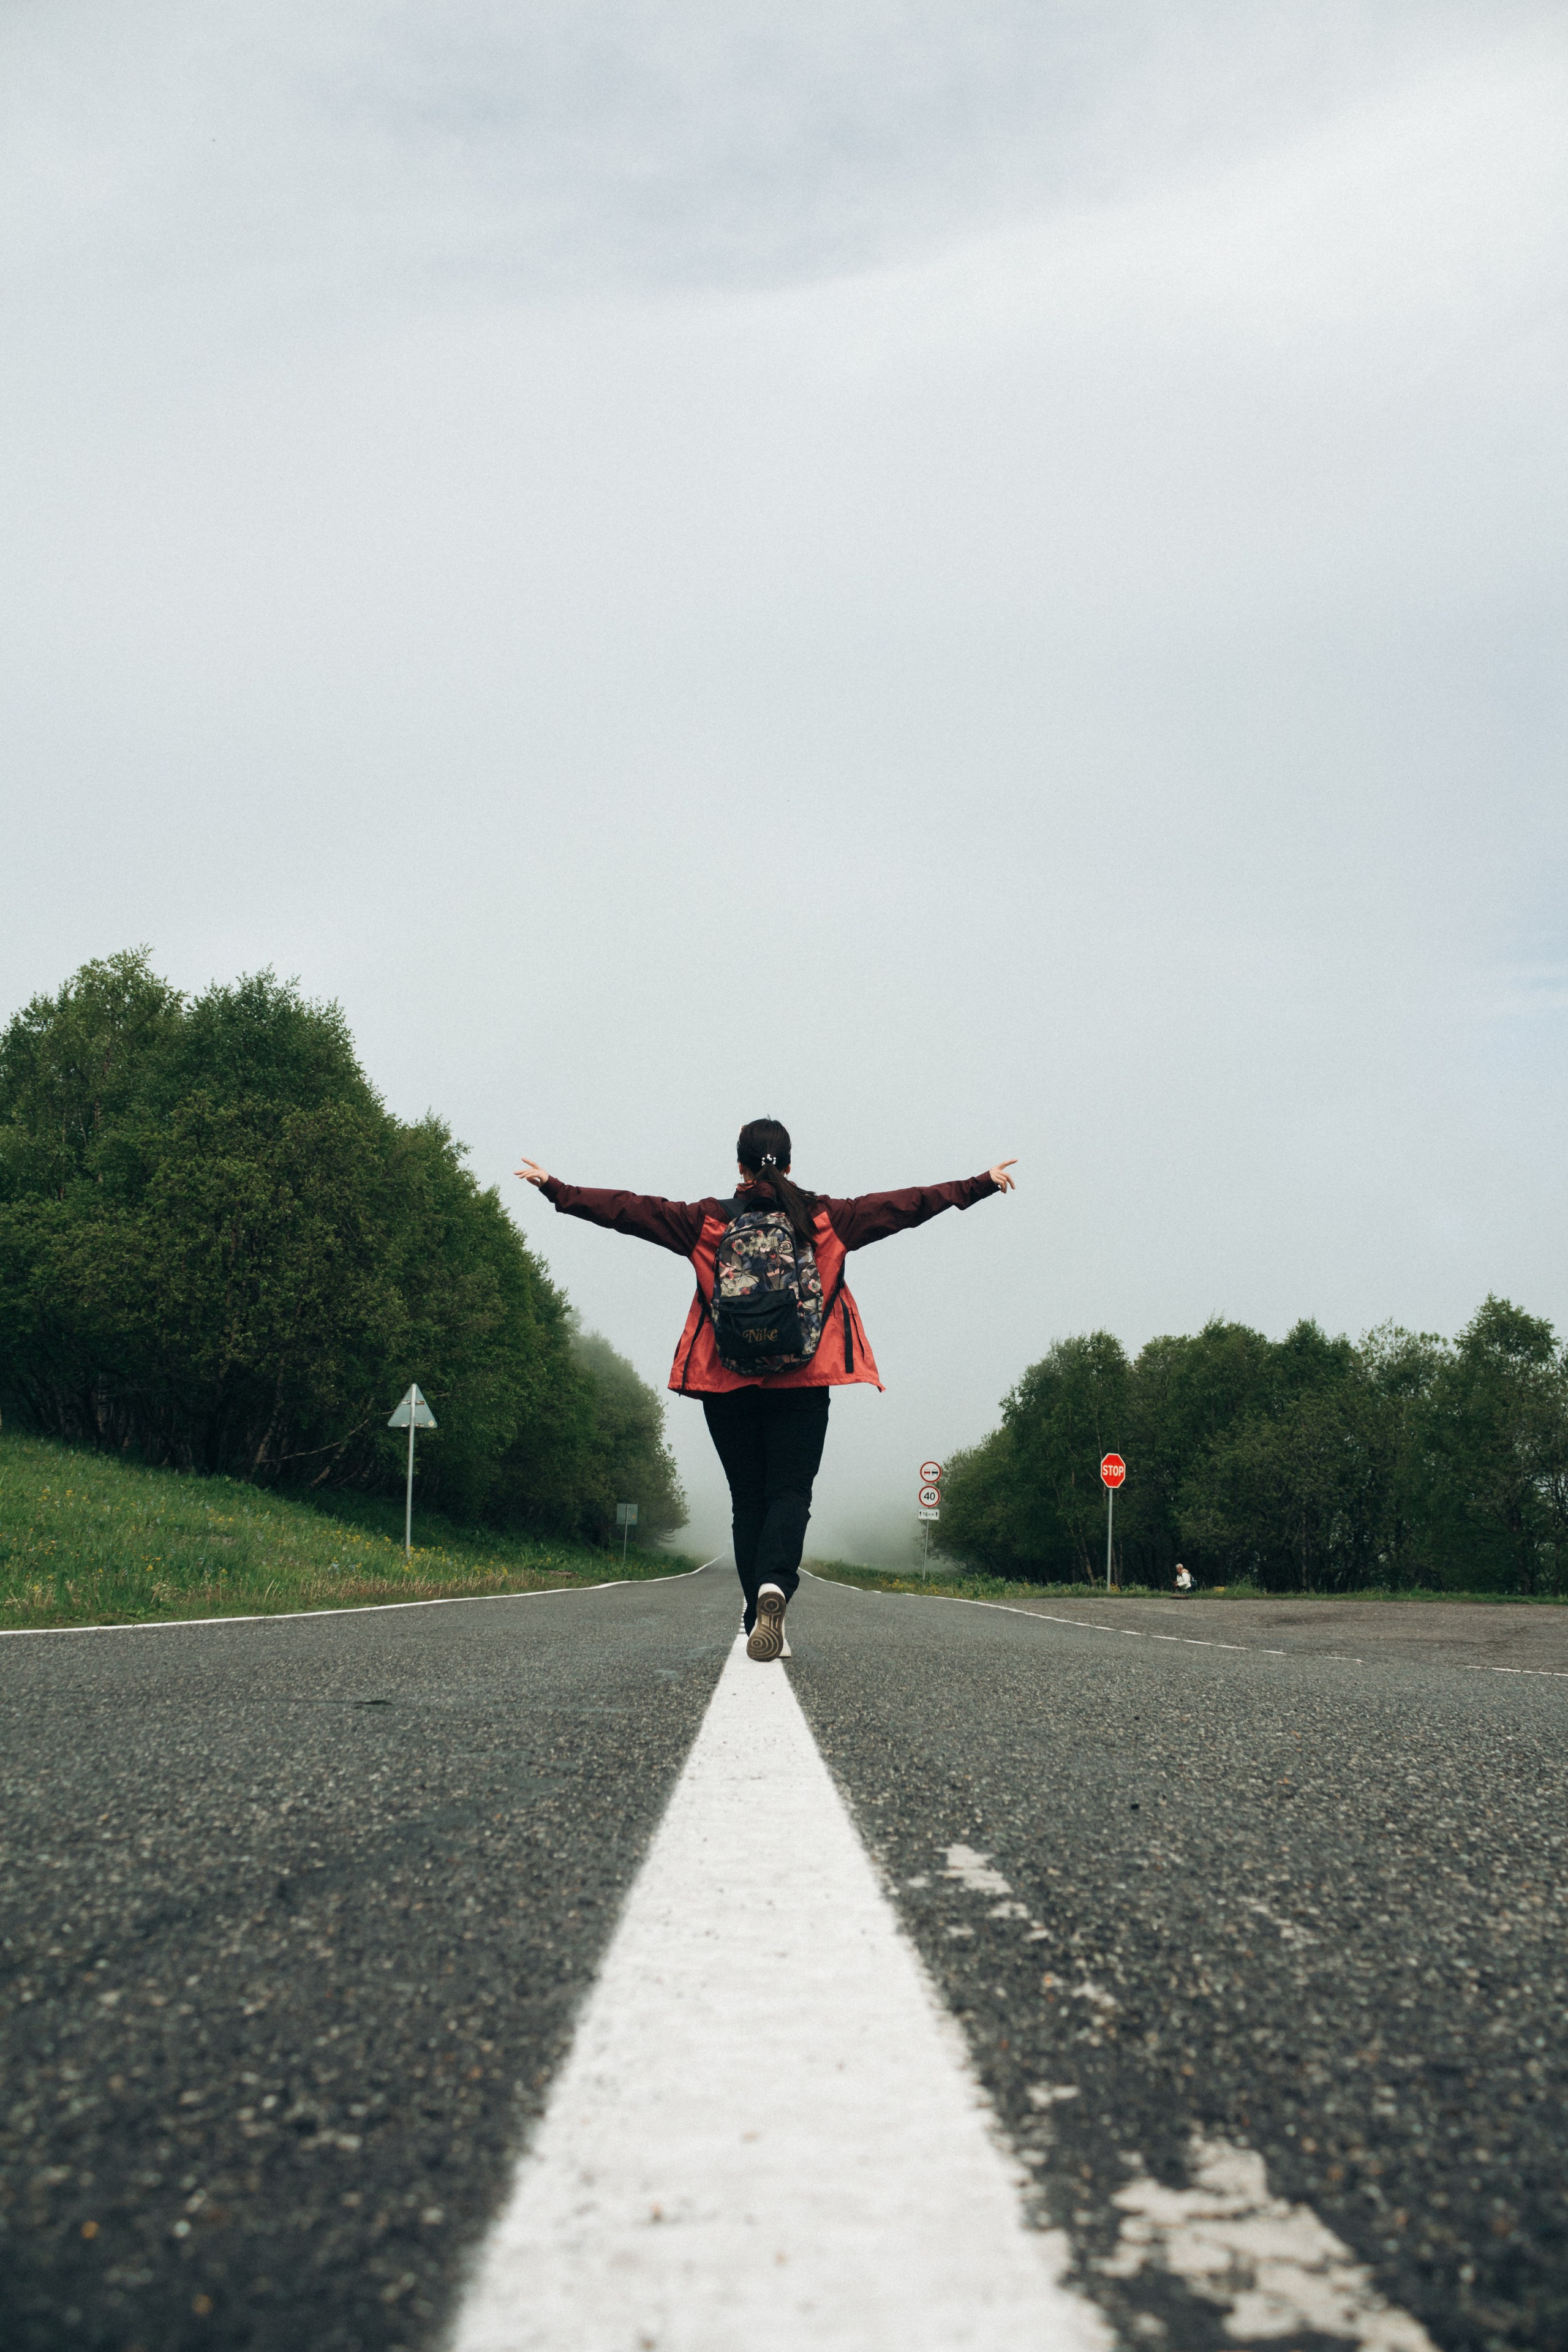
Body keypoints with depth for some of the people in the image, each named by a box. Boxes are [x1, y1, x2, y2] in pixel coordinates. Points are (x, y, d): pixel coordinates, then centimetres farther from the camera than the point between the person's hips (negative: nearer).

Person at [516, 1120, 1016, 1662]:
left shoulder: (710, 1221, 4)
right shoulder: (824, 1218, 5)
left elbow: (628, 1210, 4)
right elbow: (906, 1206, 7)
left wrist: (555, 1189, 13)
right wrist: (982, 1184, 14)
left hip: (728, 1385, 1)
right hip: (803, 1383, -1)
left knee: (747, 1499, 9)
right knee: (790, 1492, 0)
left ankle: (759, 1619, 5)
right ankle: (775, 1586, -28)